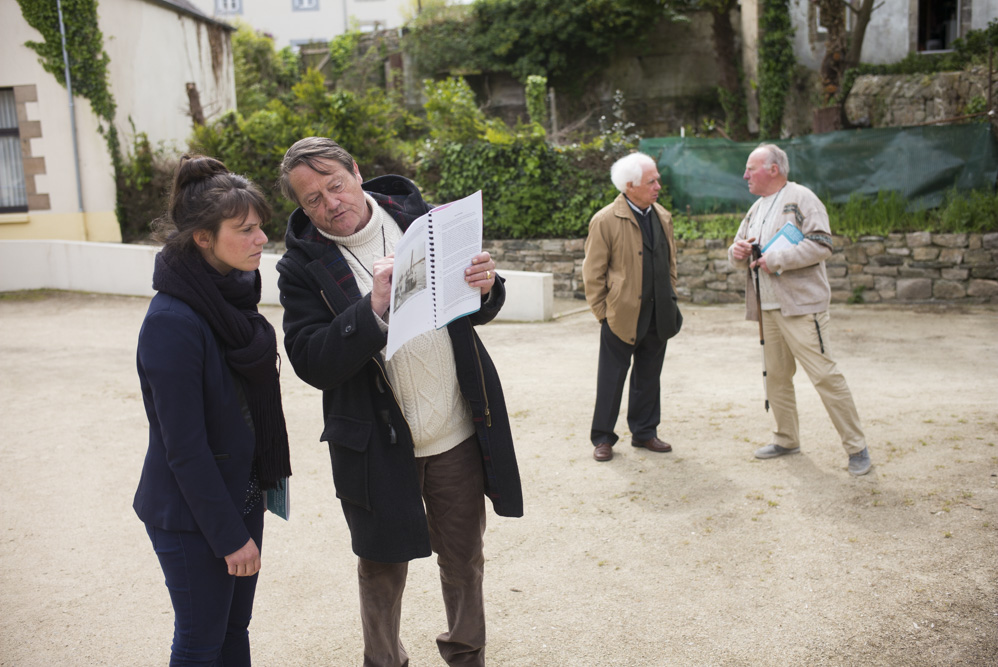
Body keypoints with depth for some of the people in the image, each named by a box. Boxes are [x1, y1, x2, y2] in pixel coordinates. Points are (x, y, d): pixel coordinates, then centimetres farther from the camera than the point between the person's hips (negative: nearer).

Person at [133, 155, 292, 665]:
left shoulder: (230, 297, 2)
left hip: (240, 493, 7)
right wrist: (230, 535, -16)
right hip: (191, 517, -7)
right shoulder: (172, 322, -25)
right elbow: (183, 447, -22)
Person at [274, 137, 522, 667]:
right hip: (380, 445, -2)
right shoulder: (303, 266, -7)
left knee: (464, 561, 18)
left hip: (458, 430, 2)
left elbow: (476, 313, 8)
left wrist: (485, 289, -15)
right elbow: (311, 363, -18)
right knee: (382, 570, 15)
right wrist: (373, 309, -29)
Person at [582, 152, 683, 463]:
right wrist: (603, 313, -9)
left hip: (658, 316, 5)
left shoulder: (663, 216, 9)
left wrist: (670, 300, 13)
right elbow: (593, 273, -8)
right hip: (622, 316, -5)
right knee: (611, 379, 5)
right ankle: (602, 438, 17)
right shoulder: (605, 221, -10)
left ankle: (644, 433, 28)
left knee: (649, 377, 14)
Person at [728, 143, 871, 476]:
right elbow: (739, 253, 25)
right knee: (776, 375, 11)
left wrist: (775, 259, -18)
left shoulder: (801, 198, -5)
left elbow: (821, 245, -17)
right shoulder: (756, 208, 20)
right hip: (767, 308, 8)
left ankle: (856, 447, 0)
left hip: (801, 306, -8)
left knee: (824, 374, -9)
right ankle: (786, 439, 25)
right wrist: (737, 252, 1)